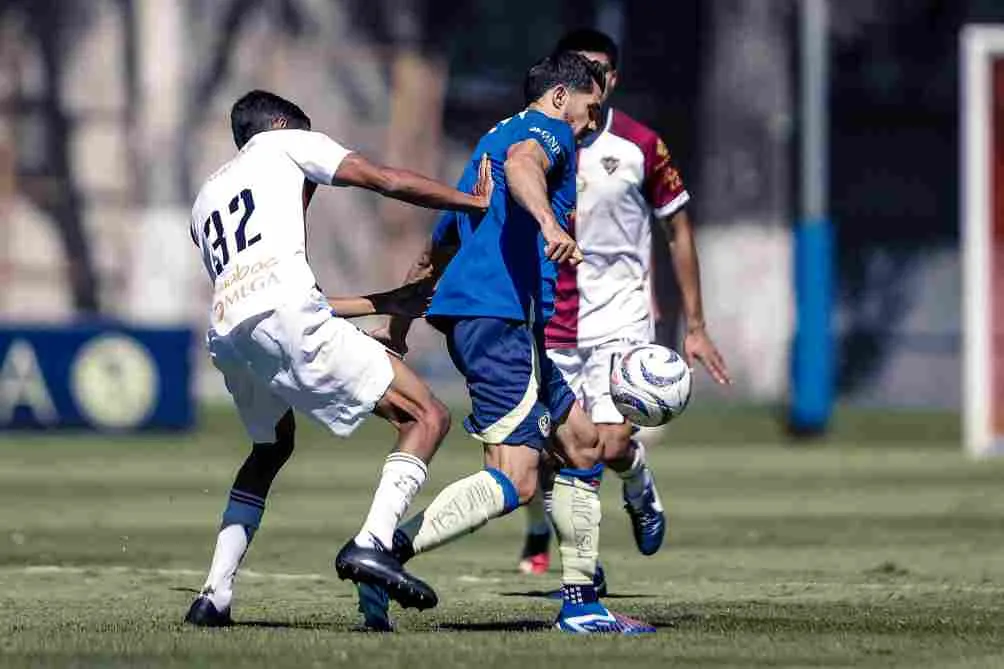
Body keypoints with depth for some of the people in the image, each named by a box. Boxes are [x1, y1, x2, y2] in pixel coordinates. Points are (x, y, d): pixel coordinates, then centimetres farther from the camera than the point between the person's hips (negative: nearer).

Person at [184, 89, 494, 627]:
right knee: (427, 418, -1)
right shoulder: (285, 144, 22)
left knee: (271, 448, 33)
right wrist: (475, 201, 23)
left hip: (226, 334, 7)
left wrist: (381, 303, 40)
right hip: (285, 315, -7)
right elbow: (388, 181, 12)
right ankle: (373, 543, -23)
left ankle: (214, 596, 23)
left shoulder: (205, 200, 38)